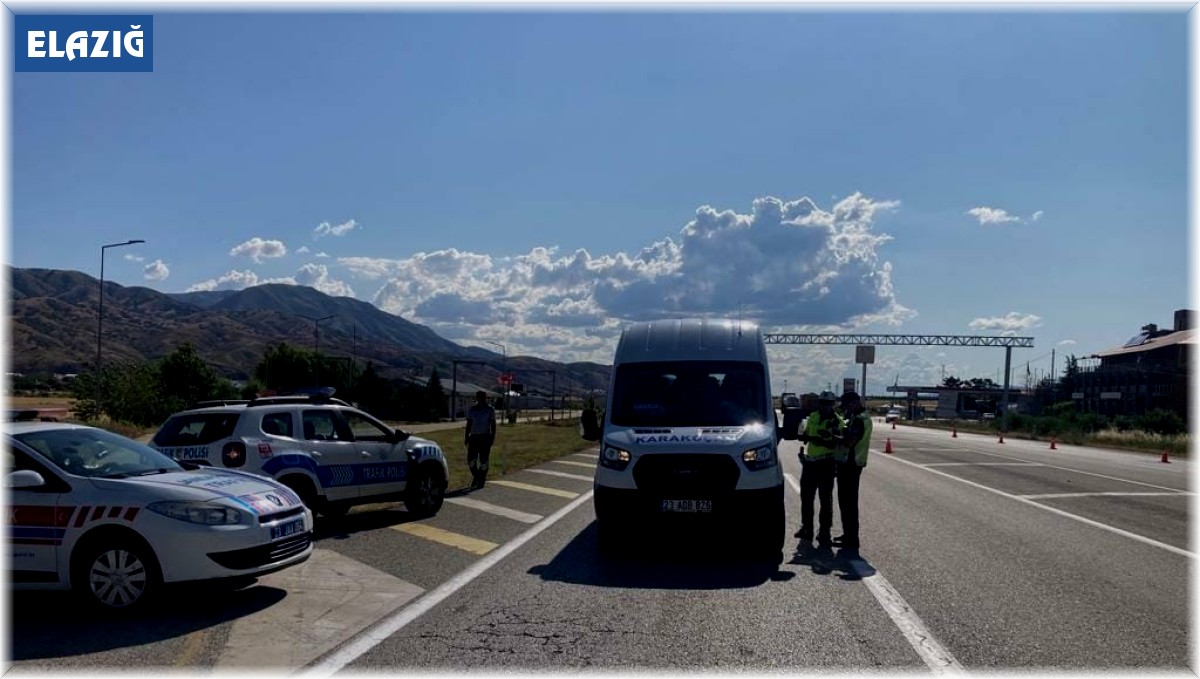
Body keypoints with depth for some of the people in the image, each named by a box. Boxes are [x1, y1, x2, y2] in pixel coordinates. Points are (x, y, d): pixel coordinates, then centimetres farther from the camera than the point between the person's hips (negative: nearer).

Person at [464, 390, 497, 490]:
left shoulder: (490, 409, 2)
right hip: (474, 437, 3)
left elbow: (493, 425, 2)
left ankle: (480, 483, 8)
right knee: (470, 460, -1)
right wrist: (467, 438, 8)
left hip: (485, 437, -3)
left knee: (483, 461, -1)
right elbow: (469, 424, 12)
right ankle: (476, 477, 23)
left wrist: (492, 438, -6)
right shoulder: (472, 409, 9)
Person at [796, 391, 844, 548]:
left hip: (826, 464, -5)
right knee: (806, 497, 11)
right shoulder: (812, 417, 8)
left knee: (825, 500, 0)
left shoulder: (837, 421, -8)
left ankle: (824, 532, 6)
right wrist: (802, 437, -1)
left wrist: (815, 440, -29)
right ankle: (806, 529, 22)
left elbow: (834, 444, -18)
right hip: (810, 462, 5)